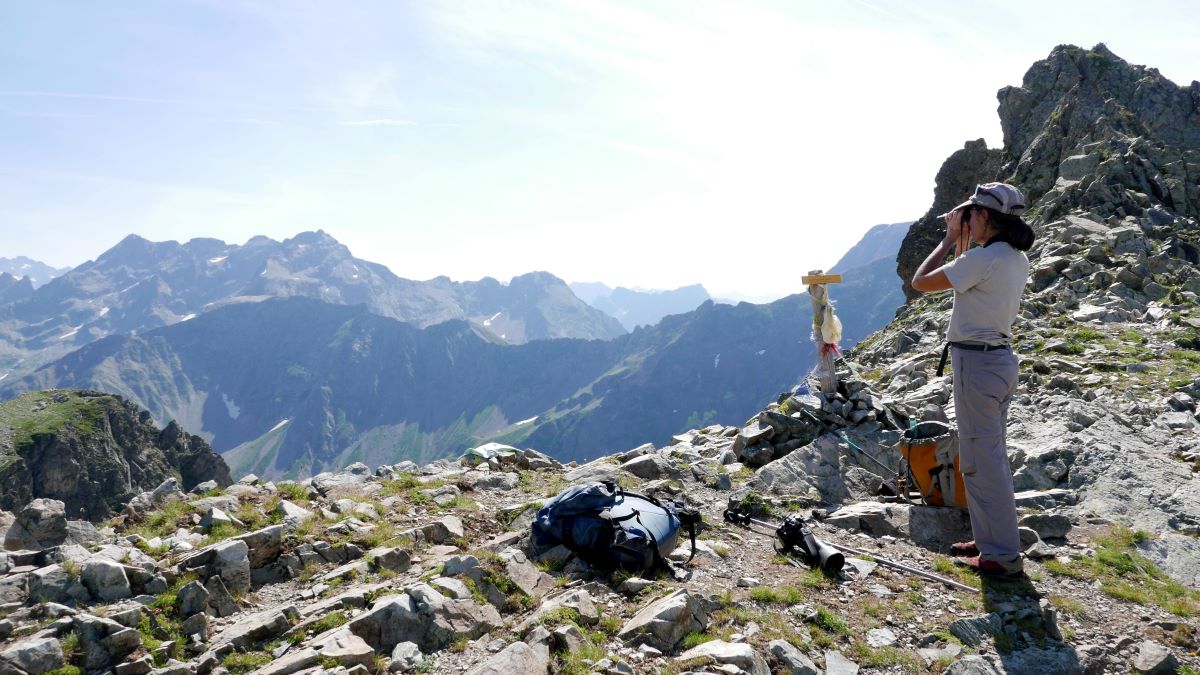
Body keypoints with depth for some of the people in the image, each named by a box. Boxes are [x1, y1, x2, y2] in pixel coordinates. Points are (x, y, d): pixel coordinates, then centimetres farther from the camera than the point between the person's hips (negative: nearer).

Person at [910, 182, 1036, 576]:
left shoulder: (983, 258, -19)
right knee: (990, 456, 18)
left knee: (982, 460, -2)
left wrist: (950, 240, -4)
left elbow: (921, 282, -14)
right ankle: (990, 540, 29)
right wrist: (962, 241, 18)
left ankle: (1002, 556, 6)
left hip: (977, 363, -10)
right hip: (1001, 359, 10)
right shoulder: (1017, 258, 9)